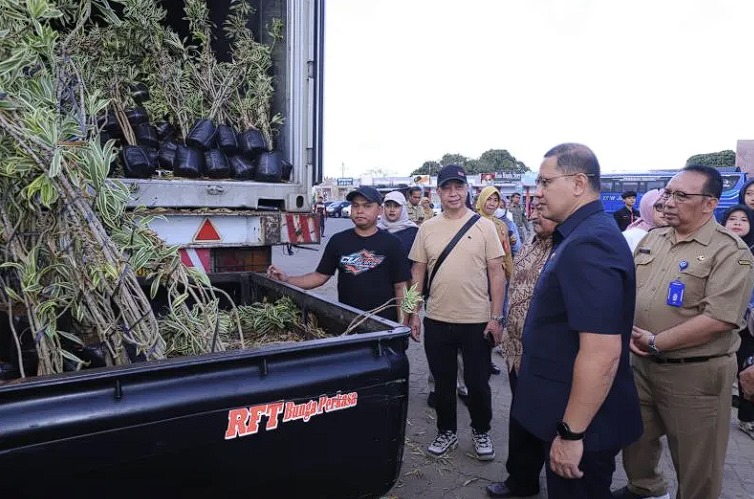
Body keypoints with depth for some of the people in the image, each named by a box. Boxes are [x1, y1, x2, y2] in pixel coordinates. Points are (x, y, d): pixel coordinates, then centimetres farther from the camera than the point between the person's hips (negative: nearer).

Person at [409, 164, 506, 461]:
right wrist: (413, 313, 4)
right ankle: (446, 432, 35)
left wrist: (495, 318, -7)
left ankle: (481, 431, 35)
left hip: (477, 322, -2)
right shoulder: (427, 228, 2)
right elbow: (418, 272, 7)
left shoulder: (484, 226, -4)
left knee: (478, 383, 11)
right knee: (443, 382, 16)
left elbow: (496, 273, -3)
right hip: (436, 321, 2)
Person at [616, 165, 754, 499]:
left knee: (696, 462, 12)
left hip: (695, 373, -6)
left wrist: (655, 342, -19)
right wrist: (627, 330, -7)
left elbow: (718, 319, -24)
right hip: (640, 364, 7)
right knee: (635, 438, 24)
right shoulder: (652, 239, 6)